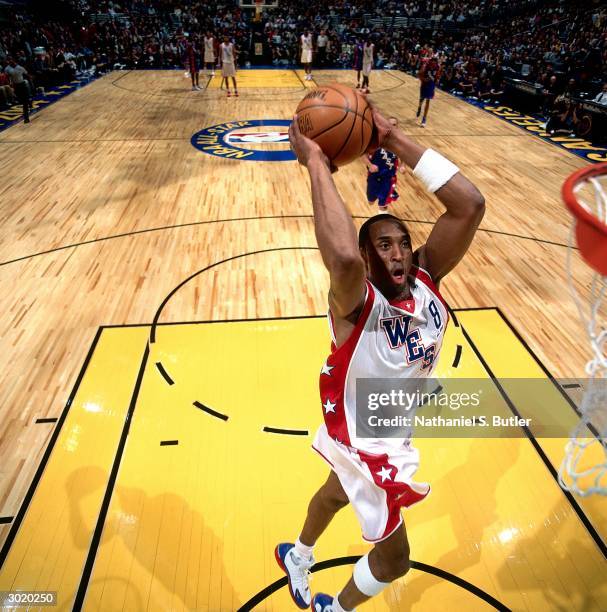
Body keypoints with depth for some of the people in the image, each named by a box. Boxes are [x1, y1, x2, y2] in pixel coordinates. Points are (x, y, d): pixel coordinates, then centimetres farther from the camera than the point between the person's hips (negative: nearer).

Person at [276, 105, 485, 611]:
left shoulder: (426, 281, -16)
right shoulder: (357, 302, -33)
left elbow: (470, 205, -27)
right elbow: (343, 256, -58)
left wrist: (396, 141, -27)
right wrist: (316, 163, -48)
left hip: (392, 436, 7)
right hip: (364, 442, -6)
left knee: (336, 494, 32)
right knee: (394, 559, 14)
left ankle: (297, 557, 65)